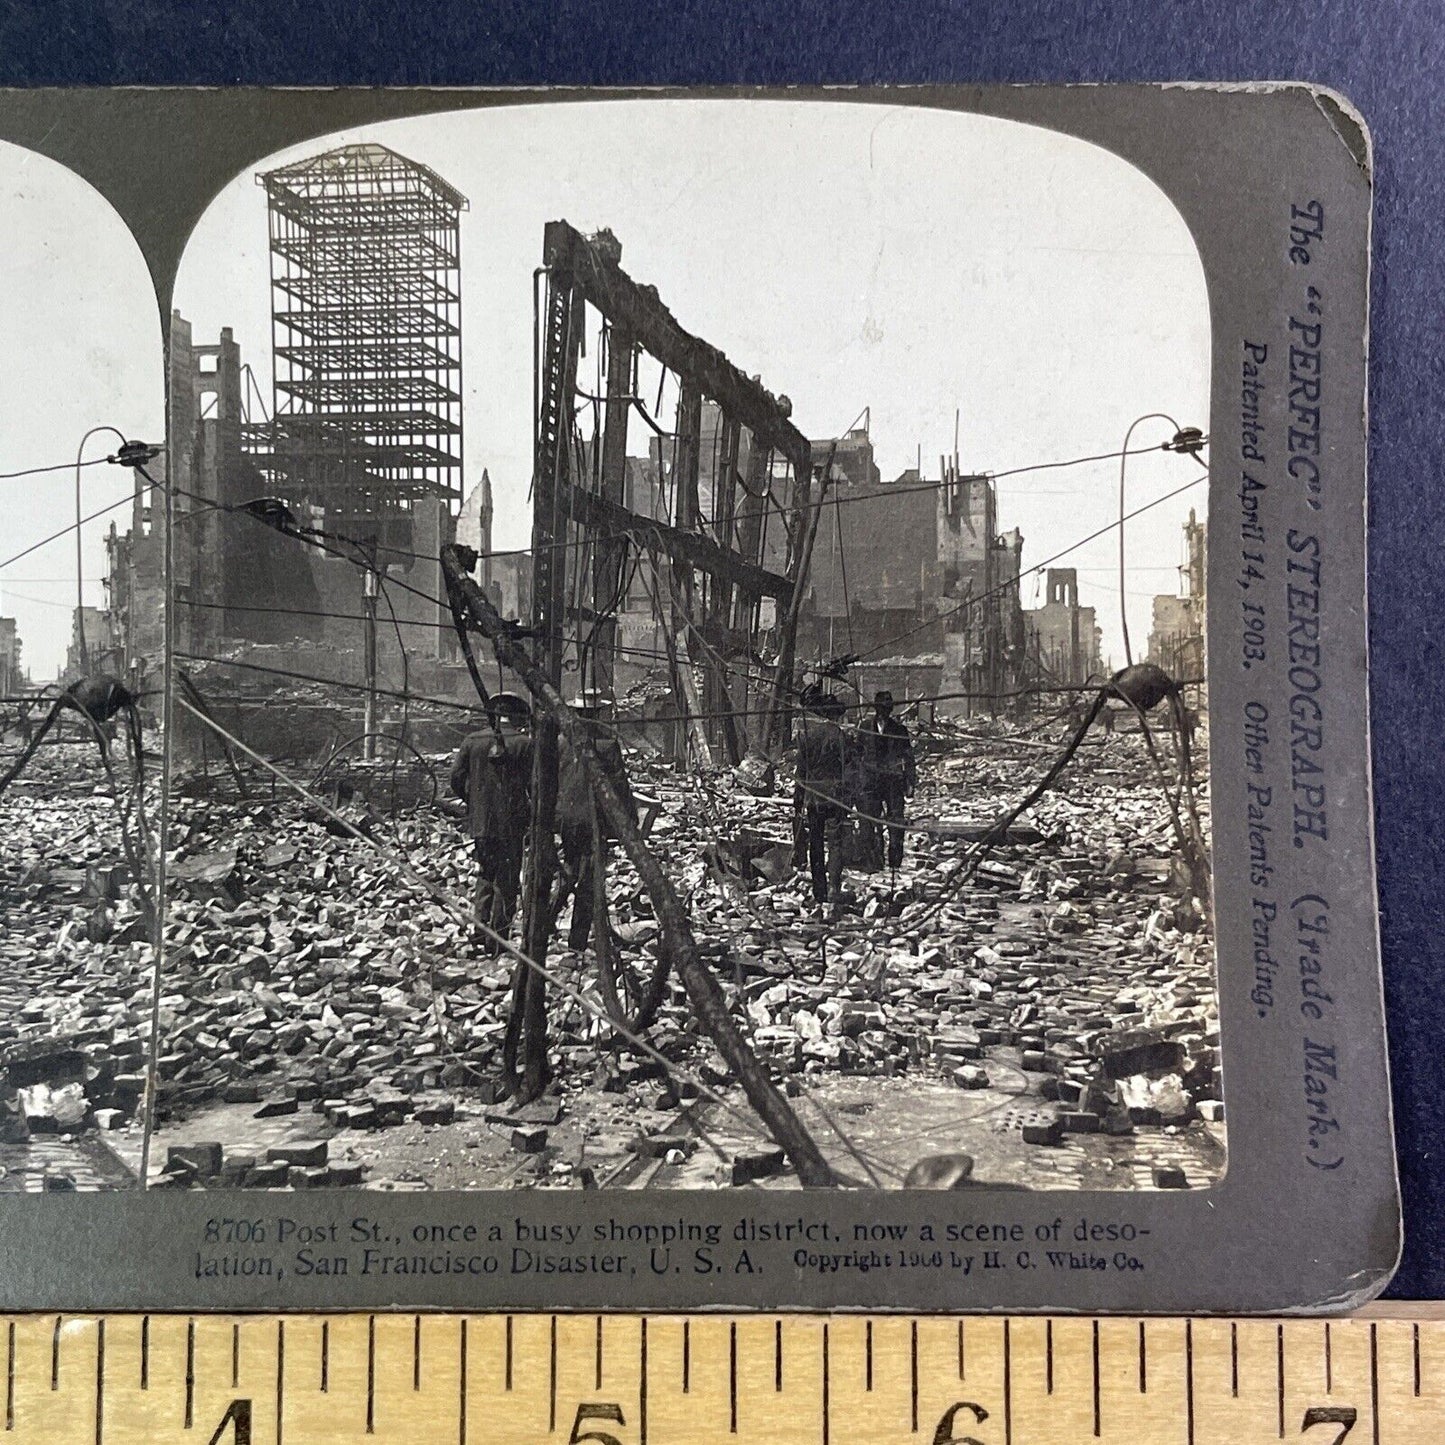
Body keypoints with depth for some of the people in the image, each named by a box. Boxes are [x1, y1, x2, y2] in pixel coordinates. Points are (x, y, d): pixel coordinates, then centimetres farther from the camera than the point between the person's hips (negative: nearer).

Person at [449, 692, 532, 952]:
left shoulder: (472, 741, 4)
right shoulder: (524, 743, -5)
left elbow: (456, 777, 3)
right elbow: (534, 784, -8)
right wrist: (534, 813, 6)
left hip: (479, 821, 3)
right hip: (512, 823, -3)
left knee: (485, 875, 18)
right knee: (506, 880, 4)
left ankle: (479, 929, 8)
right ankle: (497, 939, 3)